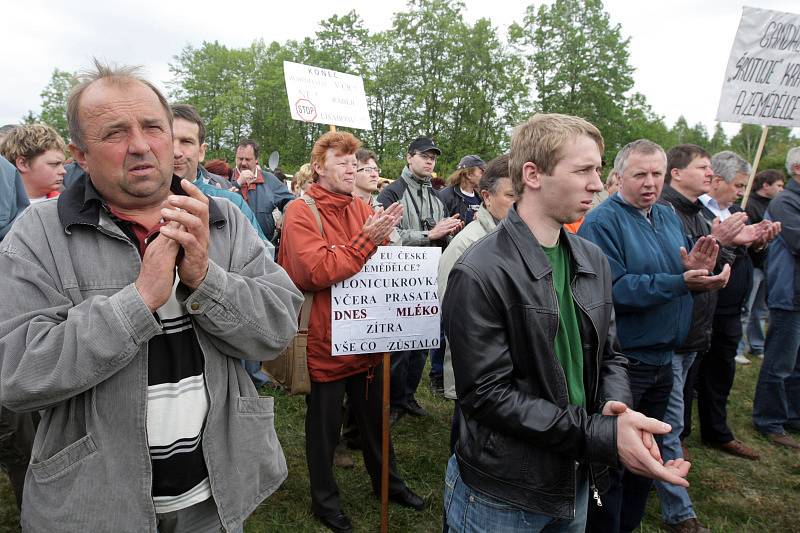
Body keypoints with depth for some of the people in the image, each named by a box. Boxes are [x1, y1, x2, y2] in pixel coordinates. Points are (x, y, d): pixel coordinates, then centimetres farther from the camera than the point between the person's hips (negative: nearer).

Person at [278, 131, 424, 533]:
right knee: (324, 424, 13)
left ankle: (386, 481, 43)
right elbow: (317, 272, -22)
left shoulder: (363, 208, 6)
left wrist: (384, 236, -11)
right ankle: (324, 499, 35)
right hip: (324, 338, -5)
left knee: (373, 414, 22)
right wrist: (367, 240, -25)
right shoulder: (301, 212, -11)